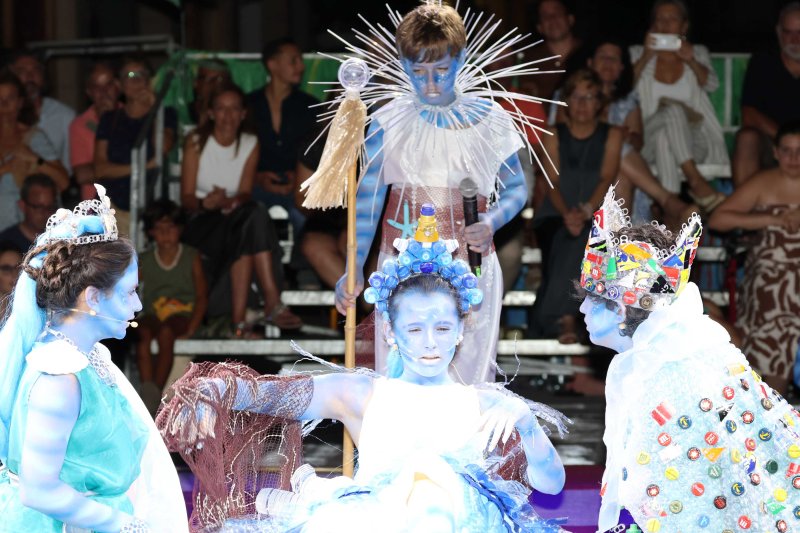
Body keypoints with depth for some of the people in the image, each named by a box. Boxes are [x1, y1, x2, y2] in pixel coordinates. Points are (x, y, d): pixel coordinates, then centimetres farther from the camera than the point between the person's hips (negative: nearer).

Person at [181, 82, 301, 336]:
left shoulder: (250, 144, 8)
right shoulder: (196, 143, 0)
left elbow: (246, 193, -2)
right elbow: (186, 197, -6)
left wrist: (233, 202, -27)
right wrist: (206, 203, -29)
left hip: (236, 219, 3)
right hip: (201, 222, -3)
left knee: (254, 215, -34)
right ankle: (272, 301, -40)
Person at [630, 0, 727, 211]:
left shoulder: (697, 53, 21)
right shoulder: (638, 54, 19)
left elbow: (712, 84, 0)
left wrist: (691, 62, -18)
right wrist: (646, 58, -13)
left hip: (692, 142, 1)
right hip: (648, 143, -1)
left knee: (665, 136, -37)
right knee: (671, 109, -36)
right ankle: (696, 182, -52)